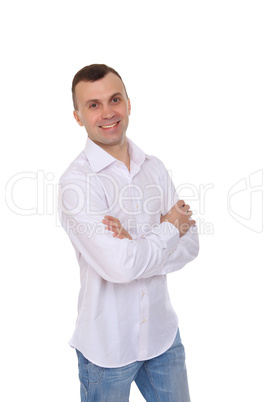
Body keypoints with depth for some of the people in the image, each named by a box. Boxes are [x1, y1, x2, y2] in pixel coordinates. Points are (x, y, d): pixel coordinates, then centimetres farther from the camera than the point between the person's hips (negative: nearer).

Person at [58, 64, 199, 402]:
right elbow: (120, 267, -26)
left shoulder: (154, 168, 1)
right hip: (107, 345, -5)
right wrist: (169, 228, -11)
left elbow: (190, 244, -2)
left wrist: (136, 249, -19)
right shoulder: (76, 181, -18)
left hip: (162, 332, 5)